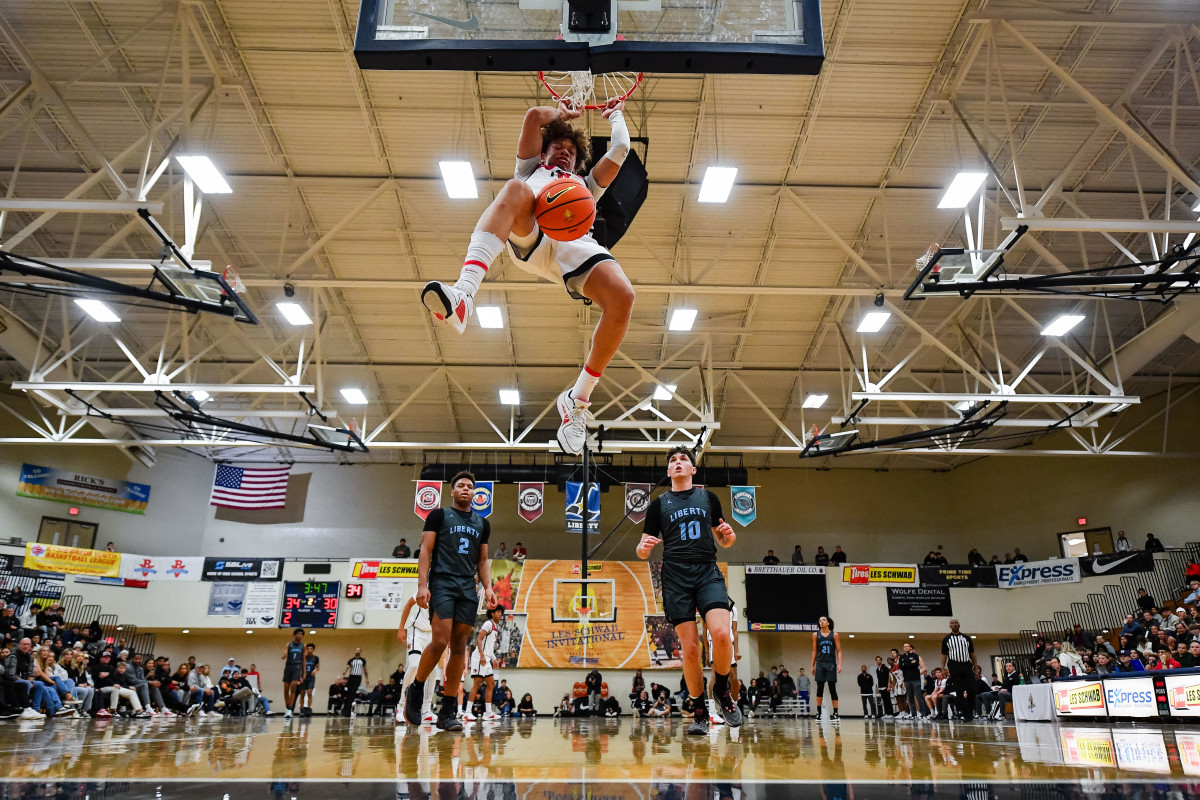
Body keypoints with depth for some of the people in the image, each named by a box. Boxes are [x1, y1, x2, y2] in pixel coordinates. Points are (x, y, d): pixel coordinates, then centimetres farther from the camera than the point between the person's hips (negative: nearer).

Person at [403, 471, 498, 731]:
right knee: (440, 642, -16)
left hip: (468, 588, 5)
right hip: (442, 583, -4)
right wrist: (422, 585, -13)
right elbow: (425, 550, -2)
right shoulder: (439, 515, 5)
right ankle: (415, 689, 9)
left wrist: (488, 588, 5)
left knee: (459, 648, 0)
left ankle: (447, 712, 5)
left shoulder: (482, 524, 18)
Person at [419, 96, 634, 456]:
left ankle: (578, 398, -18)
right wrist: (561, 113, 52)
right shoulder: (531, 170, 42)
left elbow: (620, 149, 39)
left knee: (622, 296, -28)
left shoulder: (586, 185, 46)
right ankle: (463, 294, -56)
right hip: (530, 236, -2)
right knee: (515, 190, -36)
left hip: (576, 243, 2)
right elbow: (533, 116, 34)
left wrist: (616, 114, 56)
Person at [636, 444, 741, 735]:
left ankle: (722, 689, 6)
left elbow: (723, 542, 20)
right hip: (676, 577, 0)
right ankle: (699, 711, 13)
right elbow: (642, 551, 12)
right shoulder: (659, 504, 11)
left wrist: (729, 535, -4)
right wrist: (644, 547, -12)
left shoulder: (708, 498, 14)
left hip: (708, 572, 0)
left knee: (721, 634, -21)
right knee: (690, 647, -5)